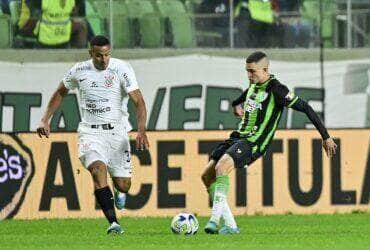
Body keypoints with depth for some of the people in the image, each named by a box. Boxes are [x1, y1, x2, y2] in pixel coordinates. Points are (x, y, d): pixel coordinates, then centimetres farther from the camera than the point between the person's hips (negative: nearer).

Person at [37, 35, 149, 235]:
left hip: (116, 132, 0)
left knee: (123, 185, 0)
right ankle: (113, 222, -32)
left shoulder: (122, 69, -8)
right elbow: (60, 93, 19)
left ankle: (120, 191, 42)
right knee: (98, 169, -28)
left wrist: (141, 131, -27)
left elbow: (138, 101, -13)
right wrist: (45, 120, 10)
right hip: (90, 132, 0)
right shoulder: (79, 71, 2)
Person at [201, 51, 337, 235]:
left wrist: (326, 137, -15)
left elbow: (305, 108, -13)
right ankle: (230, 226, 3)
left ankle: (215, 219, -32)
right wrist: (236, 105, 13)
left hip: (254, 143, -9)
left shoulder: (275, 89, -12)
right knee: (207, 176, 1)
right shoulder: (254, 85, 13)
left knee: (221, 167, -31)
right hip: (238, 136, 9)